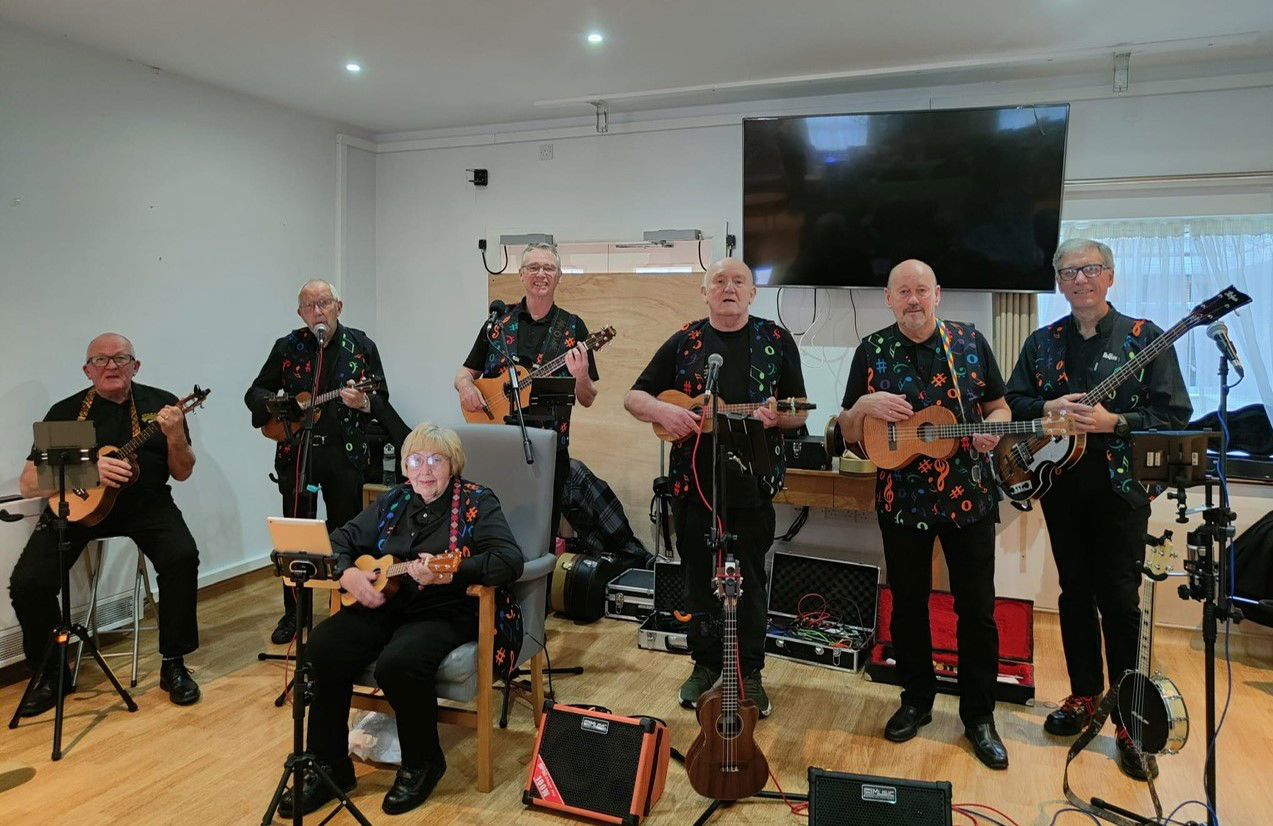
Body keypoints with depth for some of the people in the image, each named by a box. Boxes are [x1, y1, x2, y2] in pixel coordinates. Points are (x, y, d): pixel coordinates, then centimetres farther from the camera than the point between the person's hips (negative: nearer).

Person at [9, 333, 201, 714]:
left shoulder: (159, 404, 3)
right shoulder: (66, 412, 1)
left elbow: (182, 473, 4)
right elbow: (28, 484, -4)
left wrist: (175, 437, -17)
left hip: (145, 504, 0)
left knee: (182, 557, -27)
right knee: (28, 582, -19)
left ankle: (173, 664, -8)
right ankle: (51, 671, 8)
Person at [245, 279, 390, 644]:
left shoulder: (361, 346, 4)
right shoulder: (288, 347, 6)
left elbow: (381, 398, 3)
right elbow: (255, 392, 11)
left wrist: (362, 402, -19)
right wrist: (272, 402, -11)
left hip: (345, 451, -1)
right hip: (297, 451, 1)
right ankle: (293, 613, 18)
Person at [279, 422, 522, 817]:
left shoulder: (476, 502, -3)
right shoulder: (393, 501, 13)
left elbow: (511, 559, -16)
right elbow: (341, 539, 17)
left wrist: (450, 572, -30)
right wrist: (348, 573, -6)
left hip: (446, 610, -5)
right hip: (384, 604, 5)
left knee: (398, 663, -32)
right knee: (323, 646, -19)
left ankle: (423, 764, -4)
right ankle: (328, 766, -2)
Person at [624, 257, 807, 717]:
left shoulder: (776, 340, 3)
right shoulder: (684, 342, 5)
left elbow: (799, 412, 4)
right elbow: (633, 398, 6)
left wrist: (776, 418, -18)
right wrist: (661, 410, -15)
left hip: (752, 484, -1)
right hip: (694, 482, 1)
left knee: (750, 580, 8)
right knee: (699, 577, 11)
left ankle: (749, 672, 25)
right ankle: (705, 665, 29)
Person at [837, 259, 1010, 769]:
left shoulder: (970, 342, 1)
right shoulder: (872, 351, 1)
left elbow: (998, 405, 8)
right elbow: (848, 434, 3)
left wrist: (993, 426, -14)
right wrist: (865, 406, -18)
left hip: (968, 496, 0)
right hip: (902, 500, 0)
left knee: (977, 609, 5)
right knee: (908, 605, 11)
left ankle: (979, 716, 22)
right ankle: (916, 700, 30)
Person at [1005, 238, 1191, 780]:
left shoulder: (1144, 337, -3)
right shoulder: (1042, 342, 8)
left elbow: (1175, 415, -7)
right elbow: (1013, 401, 9)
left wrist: (1114, 422, -20)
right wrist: (1047, 410, -10)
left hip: (1119, 486, -4)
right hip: (1060, 483, 4)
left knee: (1119, 601, -1)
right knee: (1075, 593, 12)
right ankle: (1085, 696, 27)